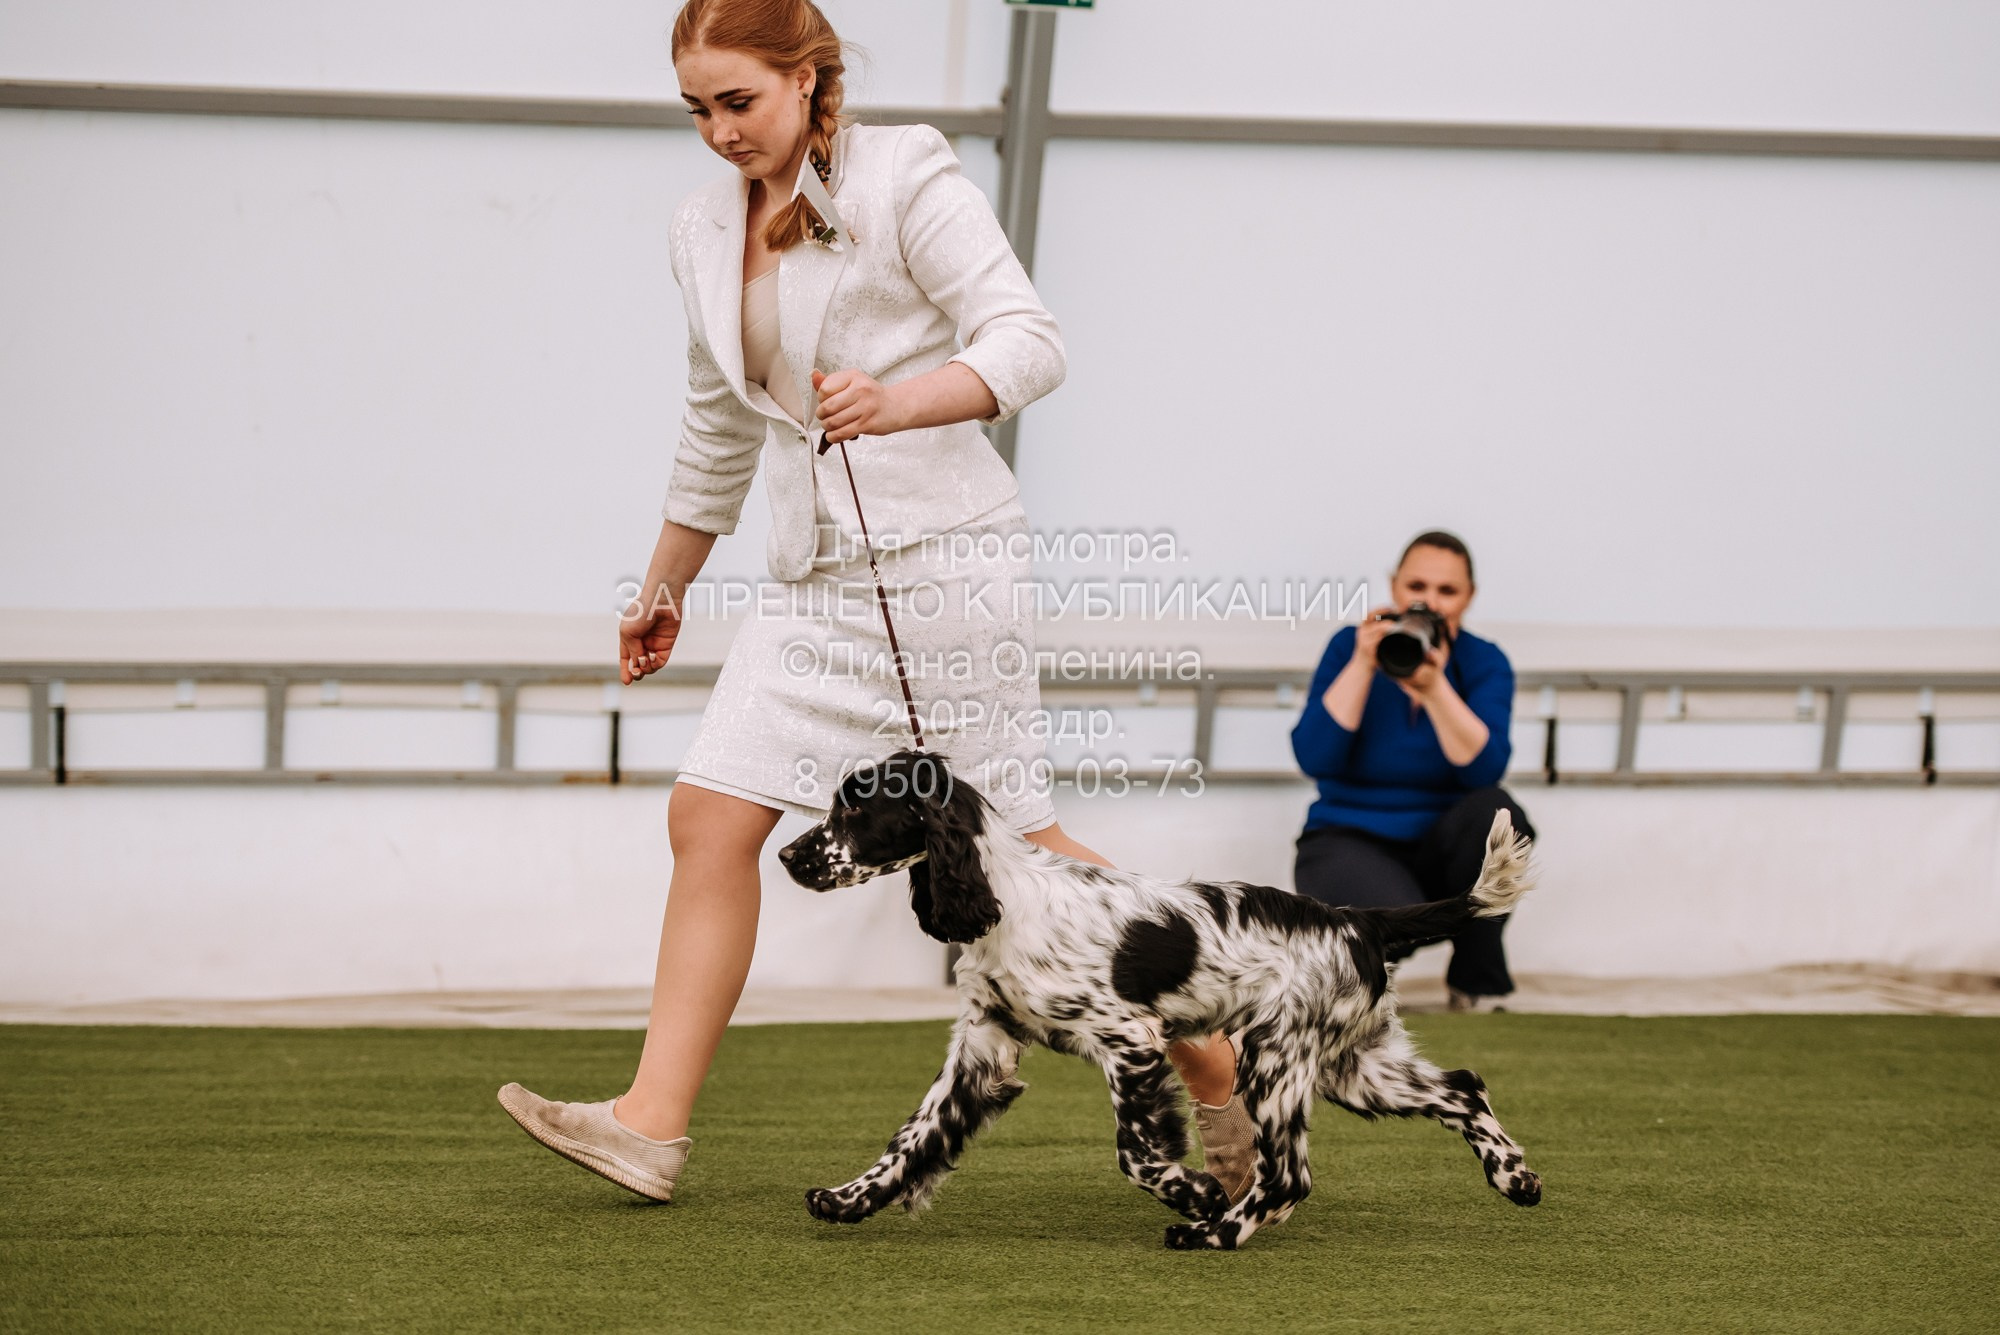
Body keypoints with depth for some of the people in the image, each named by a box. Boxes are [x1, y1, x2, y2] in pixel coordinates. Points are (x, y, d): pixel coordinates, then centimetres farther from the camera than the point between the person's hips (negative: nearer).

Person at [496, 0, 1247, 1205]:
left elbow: (1031, 343, -17)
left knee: (1014, 843, -4)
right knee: (712, 817, -4)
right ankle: (653, 1125, -7)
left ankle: (1215, 1070, 9)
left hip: (941, 554, -7)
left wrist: (900, 401, -34)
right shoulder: (707, 230, 13)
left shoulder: (906, 181, -8)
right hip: (819, 573, 7)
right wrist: (665, 589, 32)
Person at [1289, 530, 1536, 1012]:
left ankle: (1475, 982, -11)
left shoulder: (1483, 662, -2)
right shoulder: (1351, 647, -4)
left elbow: (1483, 769, -19)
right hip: (1351, 840, -3)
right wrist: (1363, 665, -22)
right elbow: (1315, 759, -17)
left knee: (1496, 812, -31)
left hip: (1441, 846, 3)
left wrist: (1433, 689, -31)